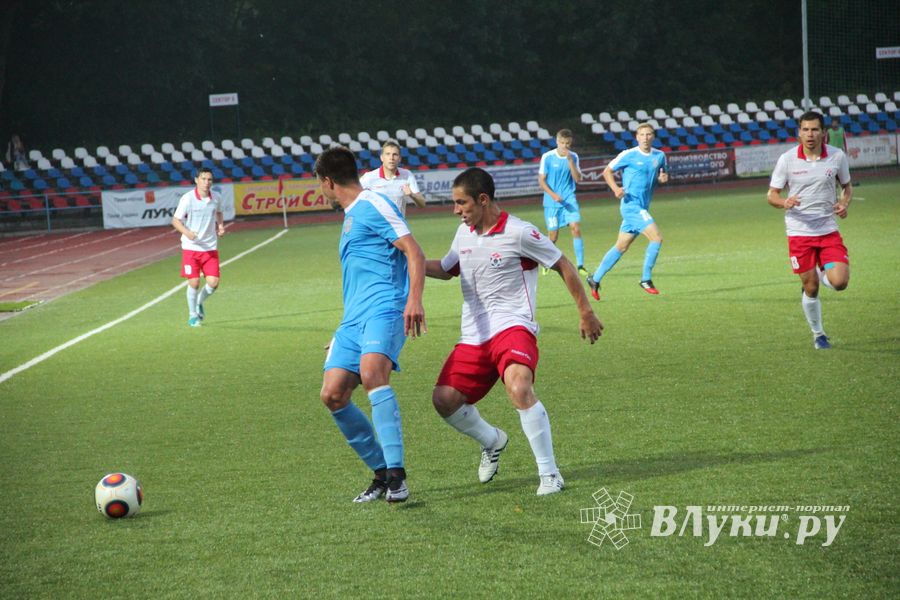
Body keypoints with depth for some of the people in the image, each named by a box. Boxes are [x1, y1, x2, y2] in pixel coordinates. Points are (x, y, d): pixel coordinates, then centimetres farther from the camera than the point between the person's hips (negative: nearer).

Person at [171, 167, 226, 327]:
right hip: (191, 247, -3)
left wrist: (220, 225, 0)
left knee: (213, 283, -5)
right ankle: (192, 315, 18)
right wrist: (187, 232, -25)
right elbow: (175, 220, -7)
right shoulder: (187, 198, -12)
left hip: (210, 247, 3)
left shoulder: (217, 197, 0)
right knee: (194, 283, -4)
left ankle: (199, 302, 28)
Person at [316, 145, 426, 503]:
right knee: (333, 394, -4)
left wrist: (414, 300, -25)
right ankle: (382, 473, 6)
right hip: (353, 319, 9)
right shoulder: (351, 217, 28)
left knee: (371, 371, -32)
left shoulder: (373, 205, -1)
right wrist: (347, 330, 38)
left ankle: (396, 473, -34)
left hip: (384, 309, -9)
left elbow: (414, 253, -11)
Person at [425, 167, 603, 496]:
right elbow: (445, 269, 29)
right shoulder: (464, 233, 10)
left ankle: (549, 474, -19)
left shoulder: (518, 233, -10)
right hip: (473, 336, 7)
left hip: (512, 326, -7)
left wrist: (586, 313, 1)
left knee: (519, 389, -32)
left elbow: (563, 266, -2)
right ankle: (491, 441, 25)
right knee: (444, 398, -7)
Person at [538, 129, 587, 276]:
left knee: (576, 229, -15)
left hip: (569, 199, 2)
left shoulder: (573, 157, 2)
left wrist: (570, 160, -16)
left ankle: (580, 265, -13)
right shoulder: (547, 157, -7)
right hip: (552, 202, -2)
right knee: (553, 236, 1)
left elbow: (577, 179, -6)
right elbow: (541, 180, -5)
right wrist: (553, 195, -18)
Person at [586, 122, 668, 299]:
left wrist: (663, 178, -1)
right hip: (631, 204, -7)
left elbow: (661, 175, 24)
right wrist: (616, 189, -17)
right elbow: (607, 171, 0)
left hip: (642, 208, 7)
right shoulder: (628, 155, -7)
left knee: (621, 247, 12)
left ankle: (595, 279, 23)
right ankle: (646, 279, -8)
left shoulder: (660, 156, 9)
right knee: (656, 237, -18)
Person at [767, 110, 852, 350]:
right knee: (810, 289, 2)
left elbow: (847, 186, 14)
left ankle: (821, 274, 22)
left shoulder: (837, 156, -2)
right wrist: (784, 203, -22)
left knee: (839, 282, -14)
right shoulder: (787, 159, -6)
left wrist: (844, 204, -8)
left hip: (828, 230, 1)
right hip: (799, 231, -1)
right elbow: (771, 194, 0)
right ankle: (818, 335, 24)